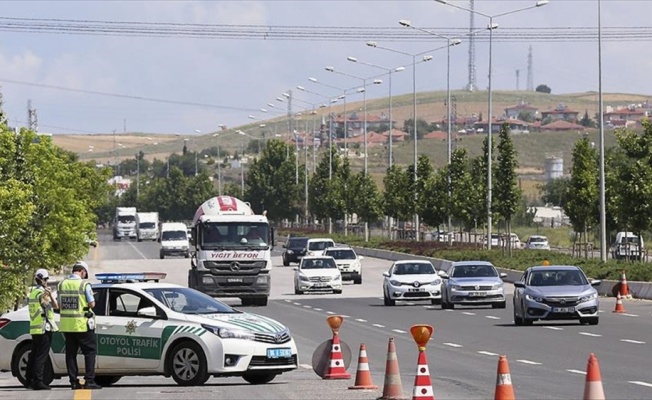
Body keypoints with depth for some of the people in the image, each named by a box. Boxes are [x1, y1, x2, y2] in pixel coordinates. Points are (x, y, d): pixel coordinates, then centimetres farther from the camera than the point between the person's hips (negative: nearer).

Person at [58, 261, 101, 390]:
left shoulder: (62, 284, 6)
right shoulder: (84, 284, -10)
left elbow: (60, 304, 10)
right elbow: (92, 304, -9)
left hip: (67, 325, 5)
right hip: (82, 325, -5)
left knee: (71, 354, 10)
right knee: (90, 351, 3)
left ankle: (74, 382, 9)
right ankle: (89, 380, -4)